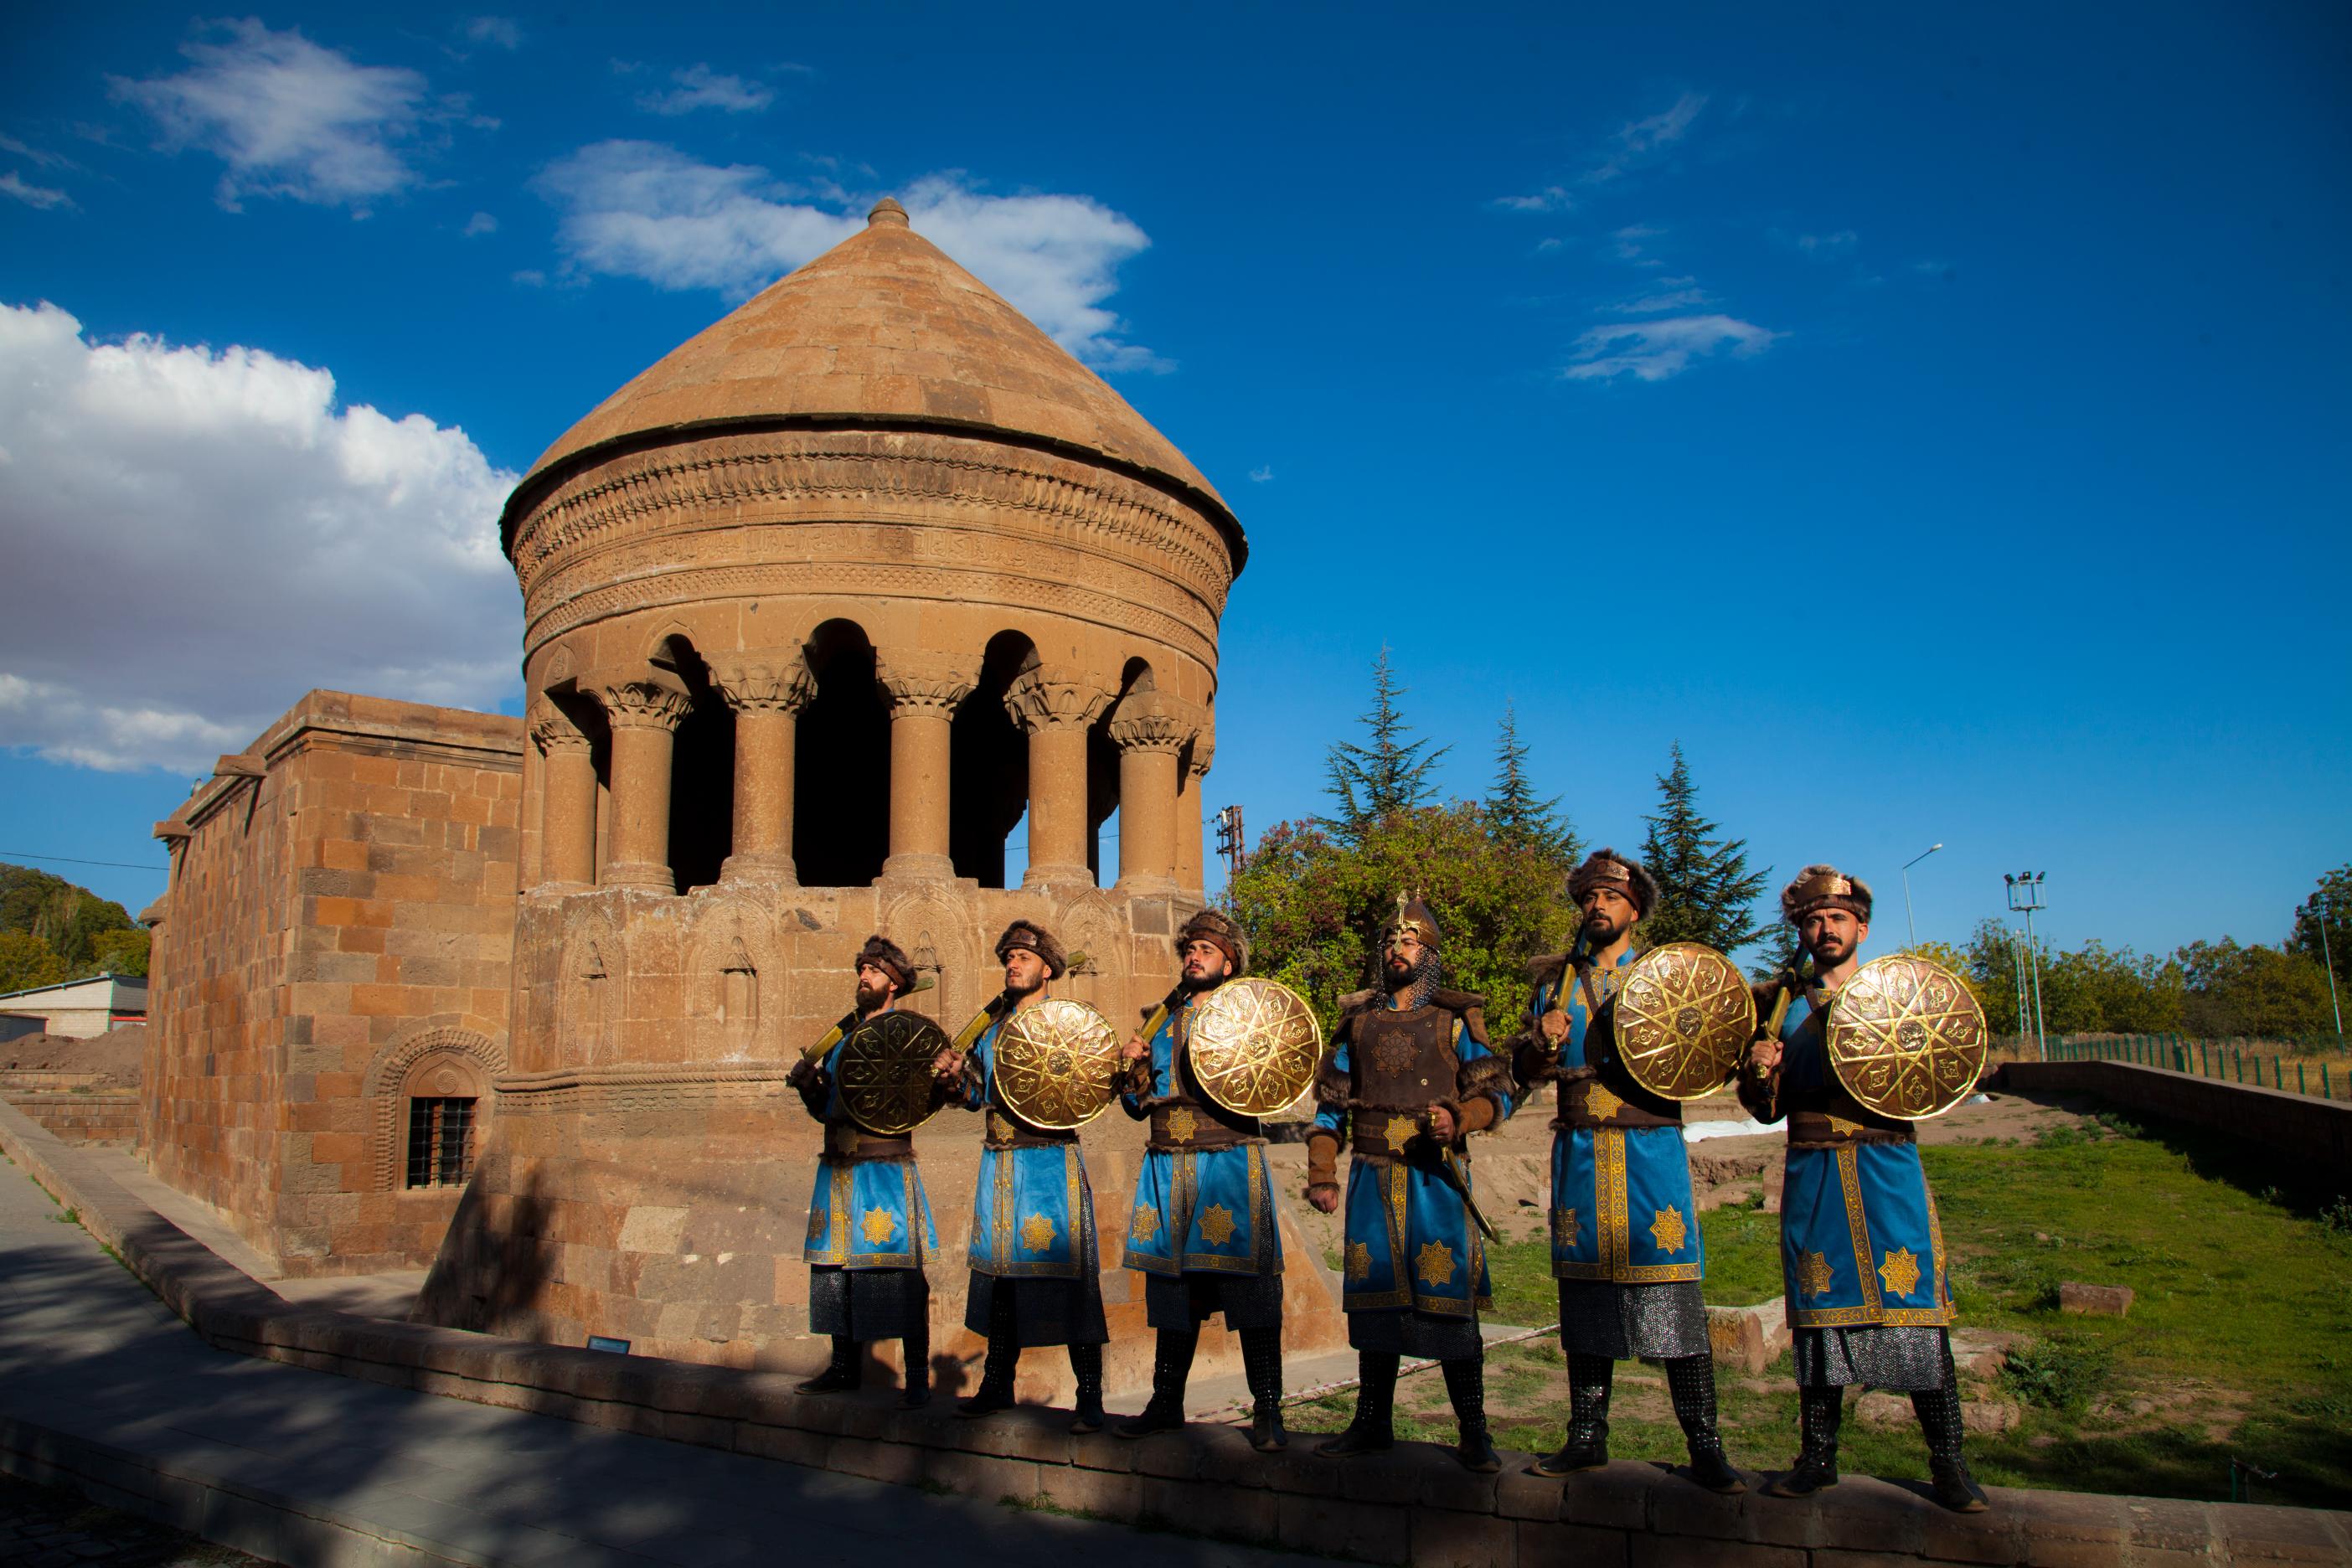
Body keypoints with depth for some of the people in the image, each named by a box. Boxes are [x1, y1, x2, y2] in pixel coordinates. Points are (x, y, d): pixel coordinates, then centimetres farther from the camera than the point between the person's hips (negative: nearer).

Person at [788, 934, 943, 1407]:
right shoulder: (843, 1032, 17)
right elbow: (824, 1108, 18)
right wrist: (808, 1083, -1)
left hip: (886, 1169, -6)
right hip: (838, 1169, 6)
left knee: (901, 1271, -7)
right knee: (835, 1265, 9)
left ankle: (917, 1377, 0)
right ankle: (844, 1367, 22)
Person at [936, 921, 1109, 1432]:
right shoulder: (990, 1026, 16)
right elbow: (978, 1096, 19)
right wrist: (957, 1079, -1)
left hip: (1052, 1162, -5)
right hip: (1000, 1160, 5)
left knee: (1066, 1268, -7)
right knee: (1000, 1267, 11)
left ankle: (1090, 1397, -1)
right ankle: (997, 1384, 24)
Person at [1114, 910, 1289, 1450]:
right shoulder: (1165, 1019, 17)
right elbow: (1139, 1103, 19)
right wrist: (1134, 1067, 1)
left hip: (1229, 1162, -5)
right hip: (1168, 1166, 5)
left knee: (1247, 1282, -6)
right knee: (1172, 1282, 10)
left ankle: (1267, 1411, 3)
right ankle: (1167, 1402, 22)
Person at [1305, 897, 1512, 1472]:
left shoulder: (1454, 1018, 6)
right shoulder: (1358, 1020, 16)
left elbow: (1497, 1091, 1)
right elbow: (1332, 1103, 15)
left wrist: (1459, 1118, -20)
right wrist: (1322, 1174, 6)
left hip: (1434, 1173, -3)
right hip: (1371, 1174, 3)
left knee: (1449, 1295, -6)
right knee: (1373, 1294, 6)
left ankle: (1473, 1432, 4)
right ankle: (1372, 1423, 17)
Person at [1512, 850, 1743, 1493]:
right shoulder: (1556, 980, 14)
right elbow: (1526, 1070, 11)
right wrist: (1541, 1043, -11)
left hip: (1650, 1148, -2)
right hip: (1579, 1151, 3)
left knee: (1672, 1292, -7)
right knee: (1585, 1289, 6)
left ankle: (1705, 1449, 1)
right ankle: (1587, 1439, 16)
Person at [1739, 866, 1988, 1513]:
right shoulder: (1781, 1002, 13)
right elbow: (1768, 1110, 15)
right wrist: (1758, 1073, -6)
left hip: (1887, 1167, -1)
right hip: (1812, 1174, 2)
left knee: (1915, 1307, -6)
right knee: (1817, 1312, 4)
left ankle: (1949, 1464, 5)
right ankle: (1817, 1458, 13)